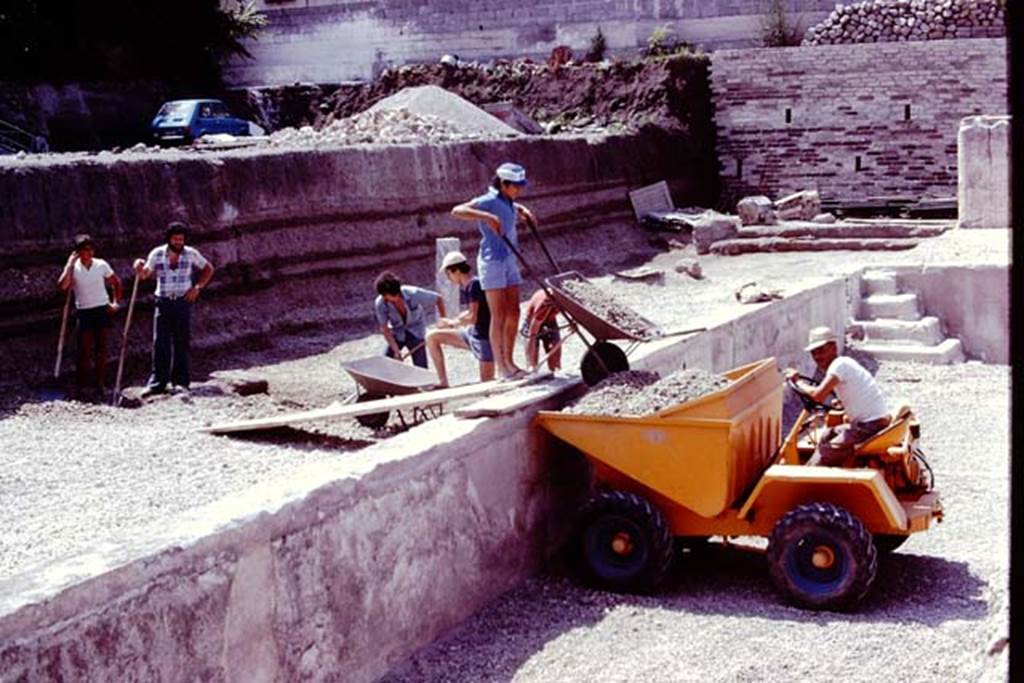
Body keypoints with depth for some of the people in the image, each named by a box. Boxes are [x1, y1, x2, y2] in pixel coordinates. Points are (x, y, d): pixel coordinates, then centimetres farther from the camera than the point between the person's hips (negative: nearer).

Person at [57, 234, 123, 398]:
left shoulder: (102, 265, 1)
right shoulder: (73, 268, -3)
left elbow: (116, 282, 14)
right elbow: (62, 286, -21)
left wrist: (116, 302, 5)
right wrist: (70, 264, -17)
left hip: (102, 310, 1)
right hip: (83, 312, -1)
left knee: (101, 349, 4)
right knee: (84, 351, -1)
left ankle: (100, 384, 10)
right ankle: (82, 386, 6)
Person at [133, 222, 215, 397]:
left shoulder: (191, 254, -1)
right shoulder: (157, 254, 0)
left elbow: (209, 269, 10)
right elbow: (145, 275, -2)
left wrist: (197, 287, -1)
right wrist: (139, 268, -24)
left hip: (183, 302, 0)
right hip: (163, 302, 1)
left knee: (181, 343, 1)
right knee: (160, 343, -2)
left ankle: (181, 382, 5)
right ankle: (157, 382, 1)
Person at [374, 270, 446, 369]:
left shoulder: (413, 294, -30)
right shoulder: (380, 303, -25)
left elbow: (438, 299, -16)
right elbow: (384, 329, -17)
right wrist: (396, 350, -23)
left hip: (416, 332, -1)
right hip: (396, 334, 1)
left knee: (421, 367, -9)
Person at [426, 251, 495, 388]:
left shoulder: (474, 285, -19)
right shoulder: (463, 288, 8)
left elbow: (472, 318, -23)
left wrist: (452, 323, -8)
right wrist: (452, 321, 4)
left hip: (484, 337, -9)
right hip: (471, 334, 9)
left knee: (487, 382, -10)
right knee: (432, 337, 7)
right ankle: (443, 382, 6)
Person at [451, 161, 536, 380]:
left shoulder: (508, 202, 12)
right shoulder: (488, 201, -14)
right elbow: (457, 211, -27)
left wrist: (525, 212, 17)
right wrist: (487, 217, -35)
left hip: (510, 261, 9)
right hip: (493, 261, -9)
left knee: (513, 313, 9)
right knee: (499, 316, -6)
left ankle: (509, 362, 17)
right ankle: (501, 367, -1)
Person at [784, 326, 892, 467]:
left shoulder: (840, 364, -15)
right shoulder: (846, 363, 15)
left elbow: (818, 395, -24)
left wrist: (797, 380, -9)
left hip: (871, 426, -10)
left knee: (826, 453, -8)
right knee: (828, 435, 20)